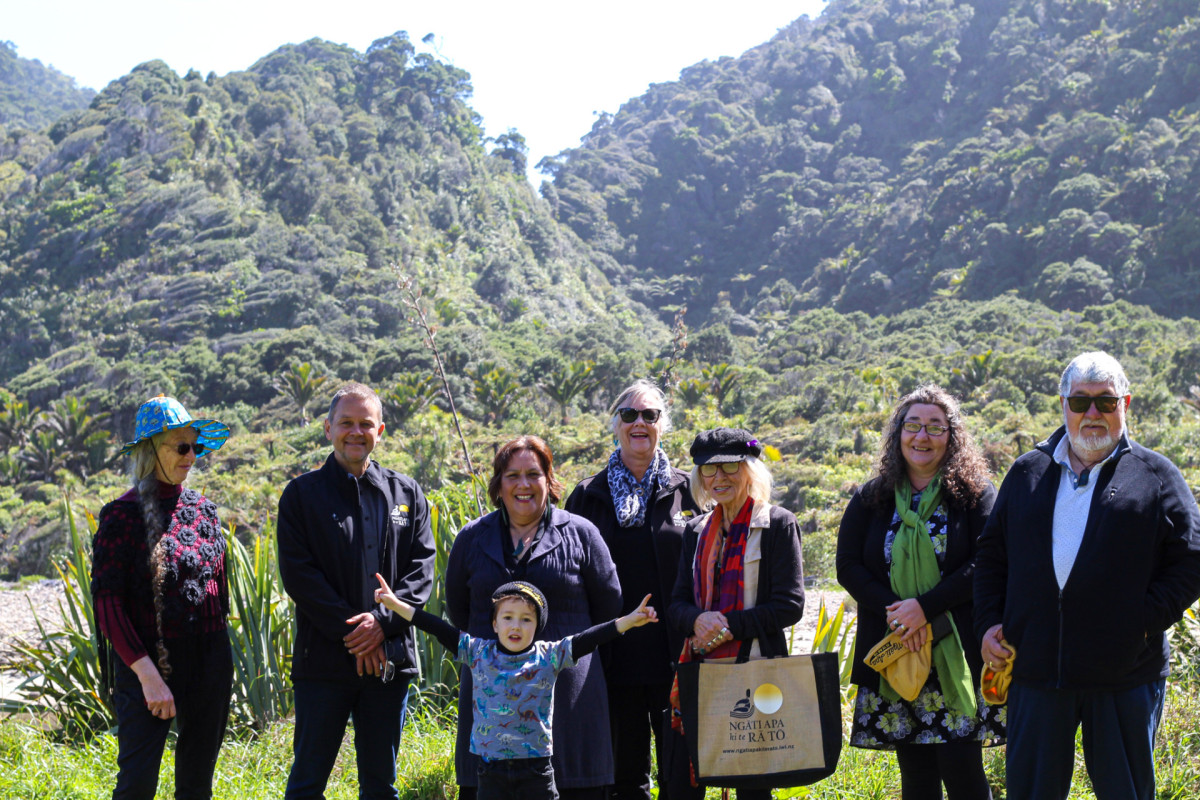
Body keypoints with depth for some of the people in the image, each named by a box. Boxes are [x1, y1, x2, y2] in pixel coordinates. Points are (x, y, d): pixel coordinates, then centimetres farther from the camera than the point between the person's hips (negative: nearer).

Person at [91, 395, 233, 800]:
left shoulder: (203, 509, 8)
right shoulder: (123, 515, -8)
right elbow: (107, 603, -12)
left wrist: (219, 658, 16)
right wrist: (147, 673, -18)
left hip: (211, 661, 5)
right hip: (149, 663, -5)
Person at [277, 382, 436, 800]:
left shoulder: (407, 494, 10)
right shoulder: (302, 494, 2)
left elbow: (422, 567, 3)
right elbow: (298, 573, -7)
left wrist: (383, 620, -13)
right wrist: (350, 631, -14)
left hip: (389, 659, 3)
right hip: (324, 659, -2)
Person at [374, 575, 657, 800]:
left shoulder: (549, 657, -2)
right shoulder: (478, 653, 2)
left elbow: (587, 639, -10)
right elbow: (441, 630, 0)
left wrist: (628, 621, -20)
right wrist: (395, 604, -3)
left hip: (535, 770, -1)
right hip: (492, 770, 1)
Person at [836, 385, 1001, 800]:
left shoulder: (976, 494, 1)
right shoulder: (871, 498, 10)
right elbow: (848, 566, 4)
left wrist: (925, 606, -17)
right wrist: (894, 610, -12)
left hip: (957, 656, -3)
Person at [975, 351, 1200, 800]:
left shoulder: (1156, 476, 4)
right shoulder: (1027, 472, 12)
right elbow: (991, 554, 16)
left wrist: (1144, 621, -12)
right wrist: (989, 623, 3)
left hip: (1125, 675, -2)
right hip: (1035, 669, 2)